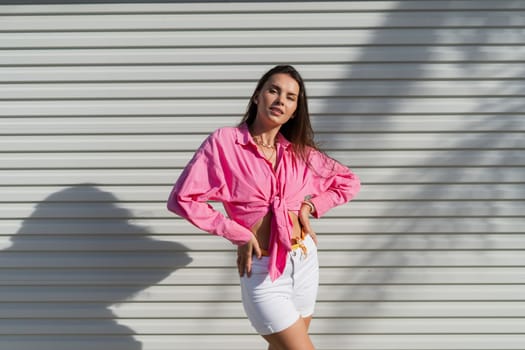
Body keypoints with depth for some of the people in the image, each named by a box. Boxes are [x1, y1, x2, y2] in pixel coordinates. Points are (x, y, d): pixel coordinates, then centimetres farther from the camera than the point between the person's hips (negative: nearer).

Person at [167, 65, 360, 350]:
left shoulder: (299, 151, 4)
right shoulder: (224, 141, -9)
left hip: (304, 261, 5)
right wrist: (238, 234, -12)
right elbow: (182, 199, -11)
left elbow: (349, 182, 15)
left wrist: (311, 205, -1)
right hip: (262, 270, -5)